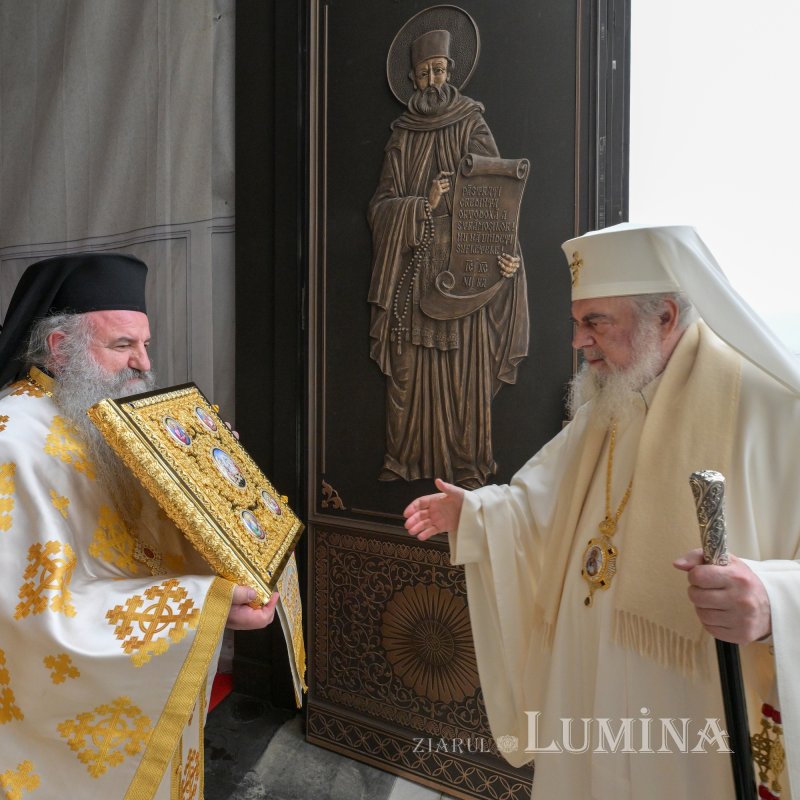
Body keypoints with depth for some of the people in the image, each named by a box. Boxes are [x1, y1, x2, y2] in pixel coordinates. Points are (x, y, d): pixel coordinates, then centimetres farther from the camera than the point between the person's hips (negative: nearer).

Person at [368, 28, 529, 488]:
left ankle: (469, 465, 9)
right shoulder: (403, 136, 15)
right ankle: (408, 458, 16)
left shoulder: (472, 126, 7)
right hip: (413, 268, 3)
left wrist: (508, 253, -18)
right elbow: (381, 205, 7)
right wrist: (423, 205, -12)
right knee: (410, 370, 3)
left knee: (466, 368, -3)